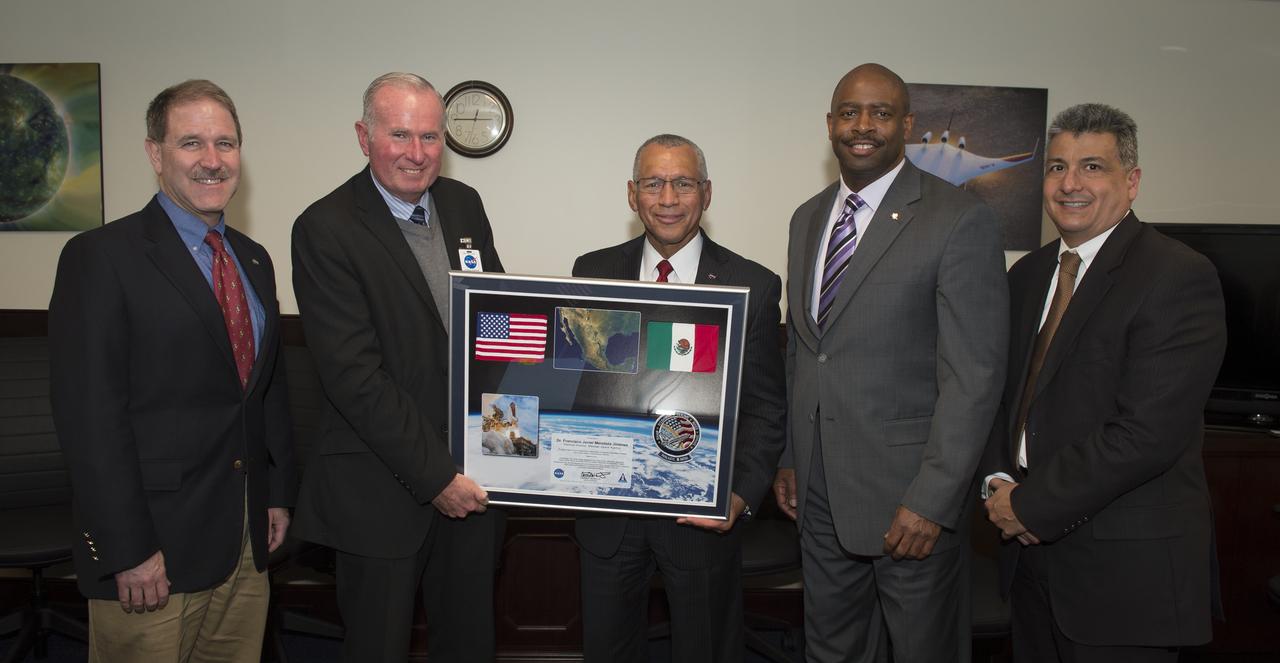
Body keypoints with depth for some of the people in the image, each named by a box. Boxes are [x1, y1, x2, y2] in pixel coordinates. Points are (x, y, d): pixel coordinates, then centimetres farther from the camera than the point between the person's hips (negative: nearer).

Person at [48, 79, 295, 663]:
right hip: (154, 550, -6)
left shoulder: (253, 260, 12)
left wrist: (278, 495, 12)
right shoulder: (100, 257, -9)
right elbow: (89, 416, -14)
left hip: (248, 543, 6)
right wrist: (128, 550, -16)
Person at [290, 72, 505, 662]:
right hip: (383, 486, -5)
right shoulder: (326, 228, -13)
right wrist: (435, 476, -16)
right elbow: (353, 375, -17)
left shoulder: (464, 204, 5)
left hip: (473, 475, 5)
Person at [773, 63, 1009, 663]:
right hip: (819, 490, 6)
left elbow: (973, 377, -15)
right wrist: (789, 458, 11)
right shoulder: (808, 219, 10)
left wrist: (931, 501, -18)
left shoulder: (961, 221, -11)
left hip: (910, 498, -6)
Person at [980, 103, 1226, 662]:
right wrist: (999, 480, -5)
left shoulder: (1179, 276, -14)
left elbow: (1147, 431, -22)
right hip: (1033, 541, 6)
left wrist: (1030, 504, -16)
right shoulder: (1029, 274, 9)